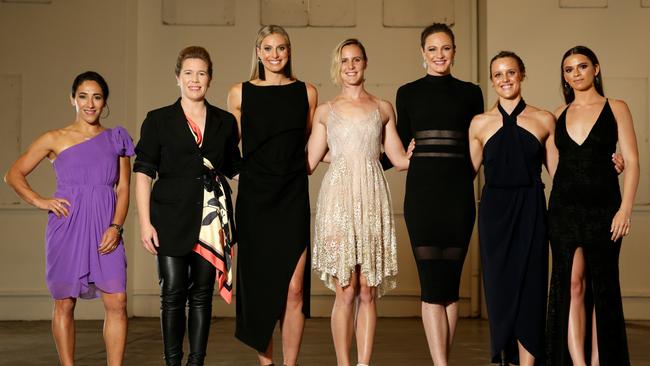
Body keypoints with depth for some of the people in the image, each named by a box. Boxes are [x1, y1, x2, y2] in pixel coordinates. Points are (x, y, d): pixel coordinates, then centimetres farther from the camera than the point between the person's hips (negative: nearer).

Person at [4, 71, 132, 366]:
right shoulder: (55, 139, 5)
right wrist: (40, 201, -6)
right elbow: (14, 174, 8)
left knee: (117, 303, -6)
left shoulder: (116, 139, 11)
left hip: (105, 231, 1)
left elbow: (123, 189, 8)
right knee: (64, 305, 5)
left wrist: (116, 226, -6)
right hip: (67, 228, -1)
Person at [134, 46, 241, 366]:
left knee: (202, 294, 7)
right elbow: (143, 173, -1)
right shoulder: (158, 121, 2)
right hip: (172, 219, -2)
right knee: (173, 294, -2)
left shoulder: (225, 122, 10)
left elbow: (234, 168, 17)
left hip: (211, 218, 2)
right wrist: (145, 223, -8)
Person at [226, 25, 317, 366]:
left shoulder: (306, 92, 8)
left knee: (293, 289, -6)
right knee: (258, 284, 6)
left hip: (293, 198, 0)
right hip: (254, 199, 0)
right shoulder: (240, 93, 5)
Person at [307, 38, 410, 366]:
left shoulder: (383, 109, 13)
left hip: (372, 202, 1)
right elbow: (308, 162, 11)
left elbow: (399, 159, 14)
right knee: (345, 290, -4)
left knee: (368, 291, 1)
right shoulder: (325, 111, 12)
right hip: (339, 201, -1)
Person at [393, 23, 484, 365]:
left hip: (459, 195, 1)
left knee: (451, 284, 4)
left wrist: (463, 179, 2)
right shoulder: (408, 93, 8)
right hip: (421, 193, -1)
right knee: (432, 284, -7)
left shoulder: (470, 93, 10)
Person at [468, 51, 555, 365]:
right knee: (498, 284, 5)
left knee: (529, 284, -1)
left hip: (530, 211, -1)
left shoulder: (544, 120, 4)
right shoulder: (480, 124, 5)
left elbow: (557, 169, 7)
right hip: (494, 210, 1)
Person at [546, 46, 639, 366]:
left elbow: (631, 161, -2)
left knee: (601, 286, 4)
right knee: (573, 284, -3)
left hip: (603, 207, -2)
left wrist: (625, 208, -12)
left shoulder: (615, 109, 4)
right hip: (564, 208, 2)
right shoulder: (559, 115, 12)